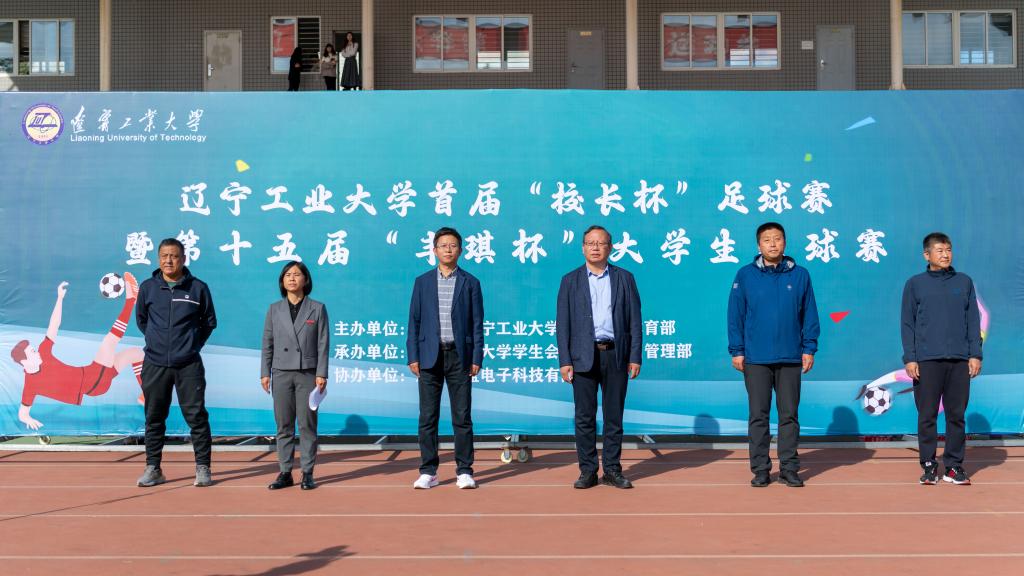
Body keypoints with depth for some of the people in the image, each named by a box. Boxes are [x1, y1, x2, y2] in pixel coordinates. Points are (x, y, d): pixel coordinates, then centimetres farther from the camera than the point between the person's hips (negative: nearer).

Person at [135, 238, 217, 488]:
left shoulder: (198, 288, 1)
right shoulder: (147, 287, 5)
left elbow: (209, 321, 12)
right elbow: (141, 319, 20)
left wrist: (193, 344, 6)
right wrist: (157, 339, 11)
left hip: (189, 365, -2)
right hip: (155, 364, 2)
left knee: (196, 416, -1)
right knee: (154, 418, 8)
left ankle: (203, 468, 6)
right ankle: (153, 469, 18)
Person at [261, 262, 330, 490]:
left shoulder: (317, 309, 3)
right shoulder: (274, 309, 9)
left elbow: (323, 344, 0)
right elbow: (267, 343, 10)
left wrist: (321, 374, -6)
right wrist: (265, 373, 3)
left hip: (307, 373, -2)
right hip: (282, 373, 2)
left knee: (307, 425, -1)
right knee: (284, 426, 4)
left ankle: (307, 473, 6)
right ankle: (285, 473, 11)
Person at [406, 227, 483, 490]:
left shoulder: (470, 283, 5)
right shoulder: (422, 282, 9)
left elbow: (477, 323, 3)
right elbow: (414, 321, 7)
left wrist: (477, 358, -4)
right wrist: (412, 356, -1)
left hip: (459, 356, -1)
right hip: (430, 356, 1)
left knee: (462, 416, 1)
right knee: (427, 417, 3)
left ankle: (464, 471, 9)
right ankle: (428, 472, 11)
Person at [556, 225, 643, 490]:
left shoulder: (625, 278, 9)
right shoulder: (570, 281, 7)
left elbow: (635, 321, 6)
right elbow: (562, 324, 3)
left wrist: (635, 357, -1)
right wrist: (564, 361, -4)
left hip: (615, 355, 1)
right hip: (584, 357, 0)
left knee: (614, 416, 5)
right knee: (584, 417, 2)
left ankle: (612, 470, 15)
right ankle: (587, 471, 11)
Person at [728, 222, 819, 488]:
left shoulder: (800, 275, 4)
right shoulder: (745, 275, 1)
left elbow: (810, 315, 6)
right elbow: (735, 315, 1)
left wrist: (809, 349, 1)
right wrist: (737, 351, -3)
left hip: (790, 358, 1)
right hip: (756, 359, -1)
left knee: (789, 415, 7)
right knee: (758, 416, 5)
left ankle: (789, 468, 16)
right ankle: (760, 469, 13)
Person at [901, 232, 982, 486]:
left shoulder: (964, 282, 11)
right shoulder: (915, 284, 6)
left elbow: (973, 320, 10)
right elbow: (907, 324, 3)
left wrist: (975, 354, 2)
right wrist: (909, 358, -5)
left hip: (959, 360, 2)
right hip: (926, 360, -2)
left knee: (957, 415, 5)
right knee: (927, 415, 1)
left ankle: (954, 465, 12)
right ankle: (929, 465, 9)